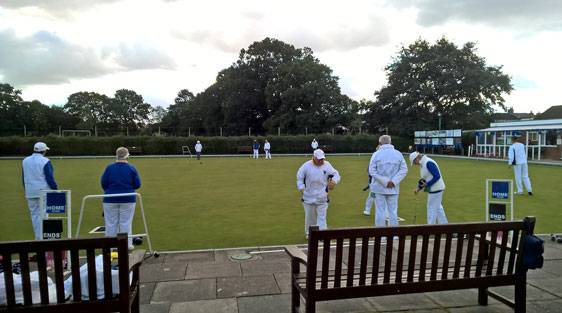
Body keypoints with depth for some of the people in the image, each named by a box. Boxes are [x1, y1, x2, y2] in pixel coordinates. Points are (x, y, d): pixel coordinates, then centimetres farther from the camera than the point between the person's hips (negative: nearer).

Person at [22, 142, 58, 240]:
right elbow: (50, 178, -12)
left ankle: (38, 237, 15)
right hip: (44, 191, -5)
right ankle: (43, 237, -2)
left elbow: (24, 178, 15)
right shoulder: (45, 161, -11)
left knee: (34, 214, 10)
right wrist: (55, 189, -4)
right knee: (43, 214, -1)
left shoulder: (25, 161, 9)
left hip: (30, 192, 6)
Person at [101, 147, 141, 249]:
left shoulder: (109, 168, -5)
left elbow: (103, 183, -1)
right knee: (126, 223, 5)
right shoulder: (132, 168, -6)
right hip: (128, 199, 0)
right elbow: (137, 185, -4)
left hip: (111, 199, 0)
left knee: (111, 223, 9)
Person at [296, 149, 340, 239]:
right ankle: (309, 233, 30)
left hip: (322, 197, 0)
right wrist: (301, 187, -8)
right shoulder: (306, 166, -6)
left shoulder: (327, 165, -2)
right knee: (309, 216, 13)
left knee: (322, 216, -2)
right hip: (309, 196, 0)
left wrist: (334, 181, -16)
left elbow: (336, 174, 5)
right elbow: (299, 177, 2)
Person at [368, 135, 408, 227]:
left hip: (379, 188, -2)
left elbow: (372, 171, -12)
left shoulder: (376, 154, -5)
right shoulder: (398, 154, 3)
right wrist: (393, 181, -10)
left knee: (380, 212, 3)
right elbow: (404, 170, -3)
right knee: (393, 212, 9)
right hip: (393, 188, 2)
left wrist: (385, 182, -13)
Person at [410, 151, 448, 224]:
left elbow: (437, 176, -24)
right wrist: (418, 188, 7)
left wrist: (427, 184, -23)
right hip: (433, 189, 10)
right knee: (437, 208, 18)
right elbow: (424, 179, 17)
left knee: (432, 208, -1)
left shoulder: (428, 163, -20)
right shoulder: (422, 164, 11)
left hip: (435, 189, -10)